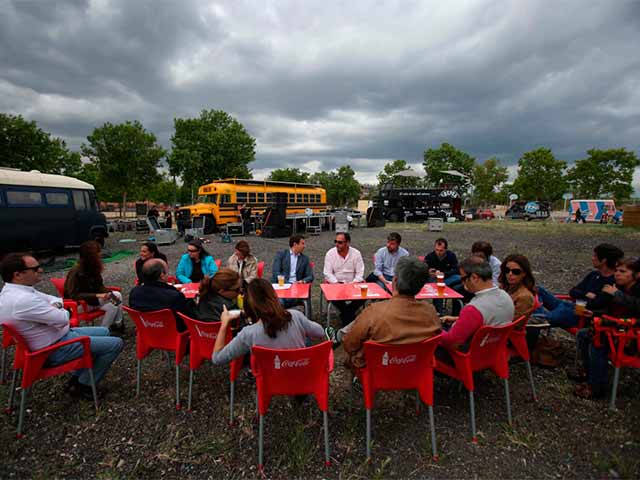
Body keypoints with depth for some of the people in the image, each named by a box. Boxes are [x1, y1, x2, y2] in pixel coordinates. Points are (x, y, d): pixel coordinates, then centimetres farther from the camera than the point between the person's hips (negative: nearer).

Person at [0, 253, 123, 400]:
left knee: (104, 332, 21)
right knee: (115, 343, -9)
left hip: (58, 336, 10)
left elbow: (53, 299, 12)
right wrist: (60, 310, -5)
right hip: (56, 350, -10)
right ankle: (83, 386, 8)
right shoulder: (23, 300, -31)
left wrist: (55, 306, -11)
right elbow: (63, 319, -27)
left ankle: (77, 379, 21)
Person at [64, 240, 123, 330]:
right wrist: (97, 295, -32)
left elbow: (99, 286, 3)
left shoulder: (93, 267, -2)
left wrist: (109, 293, -17)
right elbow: (73, 295, -26)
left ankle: (118, 323, 5)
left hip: (91, 298, 8)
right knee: (112, 306, -20)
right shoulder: (75, 272, -24)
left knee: (117, 295, -5)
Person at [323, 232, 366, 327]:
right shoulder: (330, 253, -4)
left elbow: (360, 273, -2)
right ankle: (351, 318, -7)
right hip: (335, 283, -1)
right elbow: (327, 273, -6)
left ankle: (345, 315, -2)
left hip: (352, 283, 1)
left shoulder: (356, 253, -2)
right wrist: (337, 284, -20)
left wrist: (353, 284, -17)